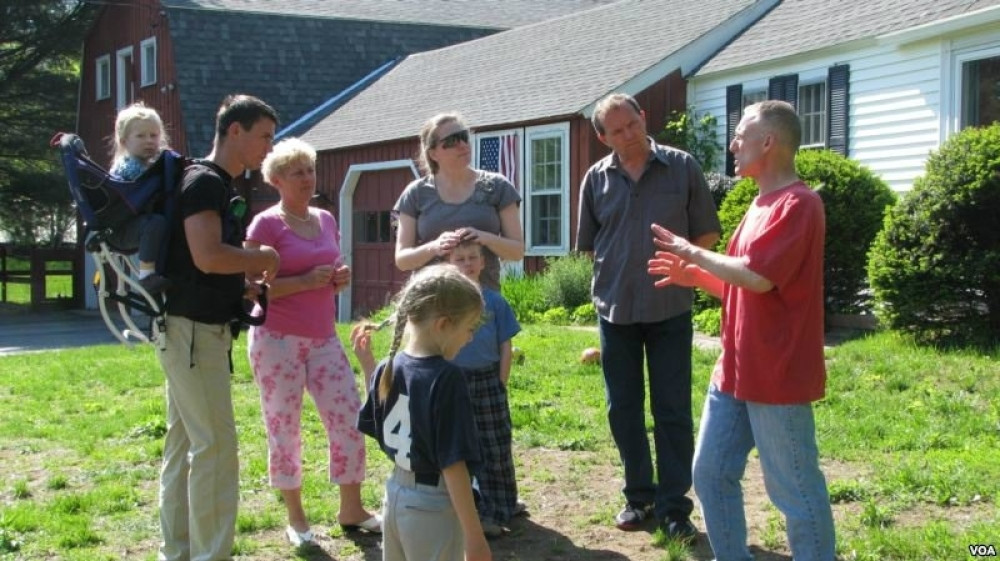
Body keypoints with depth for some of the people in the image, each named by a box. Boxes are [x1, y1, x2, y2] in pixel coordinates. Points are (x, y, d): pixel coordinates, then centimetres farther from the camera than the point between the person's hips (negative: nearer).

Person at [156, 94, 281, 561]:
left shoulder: (219, 185, 16)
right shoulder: (204, 181, -14)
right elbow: (208, 256, -26)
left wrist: (249, 283, 10)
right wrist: (264, 257, -11)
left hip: (199, 328, 10)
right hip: (194, 329, -10)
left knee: (184, 443, 13)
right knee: (216, 446, -8)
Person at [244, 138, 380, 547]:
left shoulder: (326, 220, 11)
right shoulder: (266, 224, -9)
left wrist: (339, 280, -1)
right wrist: (305, 282, -20)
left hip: (323, 339, 6)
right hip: (277, 339, -6)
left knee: (349, 419, 1)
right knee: (284, 428, 2)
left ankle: (351, 509, 13)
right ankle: (295, 517, 14)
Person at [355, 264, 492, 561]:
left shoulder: (387, 369, -1)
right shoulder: (446, 378, -22)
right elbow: (452, 463, -24)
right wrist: (474, 536, -21)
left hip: (396, 495, 7)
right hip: (433, 505, -7)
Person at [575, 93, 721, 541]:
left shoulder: (682, 167, -4)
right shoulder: (596, 179, 2)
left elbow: (706, 235, 2)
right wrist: (618, 271, 6)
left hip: (669, 309, -2)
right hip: (615, 309, 3)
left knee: (672, 410, 2)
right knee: (623, 409, 10)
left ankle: (673, 506, 10)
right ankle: (639, 495, 25)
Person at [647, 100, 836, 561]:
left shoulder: (798, 204, -16)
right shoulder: (761, 205, 16)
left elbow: (759, 277, -26)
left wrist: (695, 254, -14)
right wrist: (694, 277, 10)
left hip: (777, 376, -10)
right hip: (735, 370, 10)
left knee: (794, 489, 1)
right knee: (711, 473, 13)